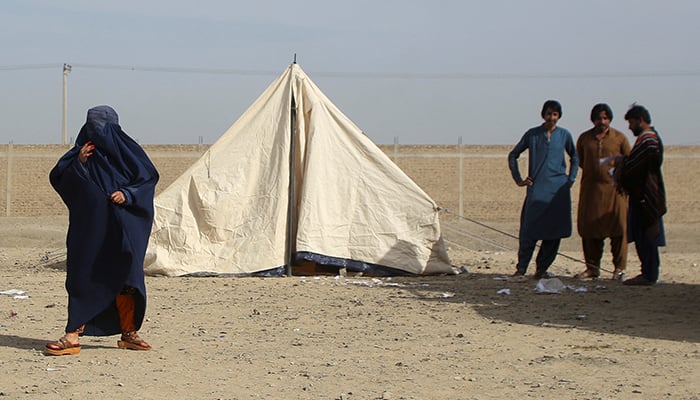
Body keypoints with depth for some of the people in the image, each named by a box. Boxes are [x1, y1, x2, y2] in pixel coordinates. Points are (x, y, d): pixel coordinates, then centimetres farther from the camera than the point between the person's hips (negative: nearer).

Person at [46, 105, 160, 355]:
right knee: (81, 276, -2)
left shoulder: (126, 150, 2)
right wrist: (78, 163, -12)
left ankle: (129, 333, 15)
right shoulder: (83, 151, 8)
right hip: (88, 228, 2)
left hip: (119, 228, -2)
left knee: (122, 278, 3)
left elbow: (149, 178, 2)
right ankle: (72, 336, -1)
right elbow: (57, 179, 5)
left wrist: (127, 194, -14)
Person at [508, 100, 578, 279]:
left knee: (554, 230, 0)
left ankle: (542, 268, 9)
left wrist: (571, 178, 13)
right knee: (529, 230, -8)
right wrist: (518, 179, 8)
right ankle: (521, 267, -2)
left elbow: (574, 157, 24)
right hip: (536, 189, -2)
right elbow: (512, 156, 14)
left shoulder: (564, 135, 8)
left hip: (558, 189, 2)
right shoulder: (532, 134, 5)